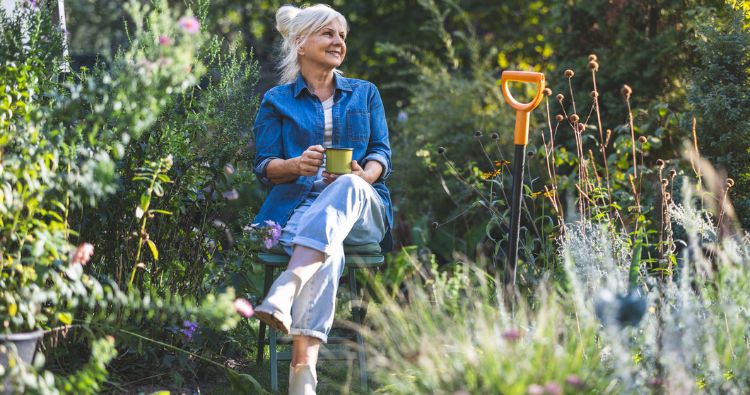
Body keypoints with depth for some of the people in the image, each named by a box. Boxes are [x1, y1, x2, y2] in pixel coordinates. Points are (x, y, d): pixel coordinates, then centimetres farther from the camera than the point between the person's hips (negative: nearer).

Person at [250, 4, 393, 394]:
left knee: (347, 187, -40)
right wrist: (298, 165, -17)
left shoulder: (365, 94, 22)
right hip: (298, 206, -1)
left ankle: (283, 295, -60)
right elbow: (264, 166, 8)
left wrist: (361, 176, -15)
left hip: (361, 210, 1)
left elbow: (381, 154, 11)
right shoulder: (277, 101, 16)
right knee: (329, 251, -40)